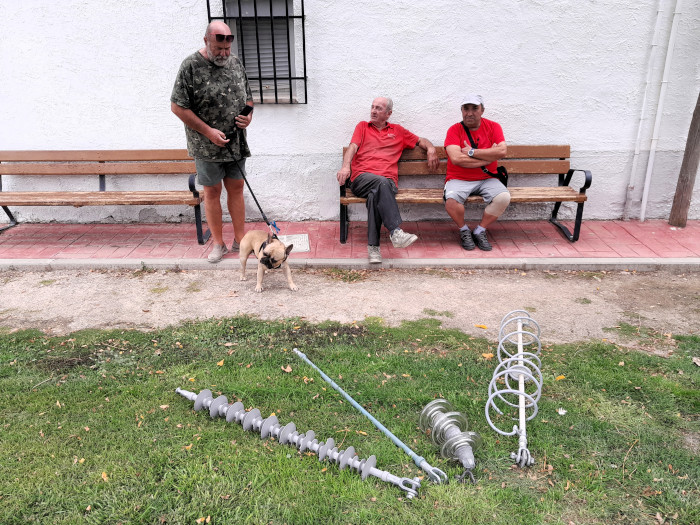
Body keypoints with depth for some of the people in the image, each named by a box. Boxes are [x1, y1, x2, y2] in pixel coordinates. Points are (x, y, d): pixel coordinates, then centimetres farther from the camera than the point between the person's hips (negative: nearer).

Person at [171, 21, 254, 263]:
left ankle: (240, 239, 20)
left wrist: (248, 115, -4)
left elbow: (248, 96, 18)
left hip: (235, 142, 5)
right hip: (207, 145, -4)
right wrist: (209, 131, -16)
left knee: (236, 188, 9)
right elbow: (178, 106, -12)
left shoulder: (235, 63, 7)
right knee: (212, 191, 4)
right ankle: (218, 244, 14)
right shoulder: (191, 66, -10)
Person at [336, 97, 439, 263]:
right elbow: (352, 147, 8)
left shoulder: (398, 131, 27)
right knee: (381, 183, -38)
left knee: (375, 194, -37)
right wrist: (345, 167, -11)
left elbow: (420, 140, 35)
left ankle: (373, 246, -39)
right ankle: (396, 232, -48)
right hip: (361, 178, -1)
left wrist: (431, 149, 12)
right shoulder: (362, 126, 24)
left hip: (387, 181, 1)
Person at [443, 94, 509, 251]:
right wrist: (489, 156, -12)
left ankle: (480, 231, -3)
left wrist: (471, 152, -14)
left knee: (504, 197, -26)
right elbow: (456, 158, -18)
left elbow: (502, 151, -13)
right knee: (451, 200, -33)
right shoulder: (454, 130, -1)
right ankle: (464, 231, -1)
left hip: (486, 179, 2)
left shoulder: (493, 127, 5)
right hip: (458, 179, -2)